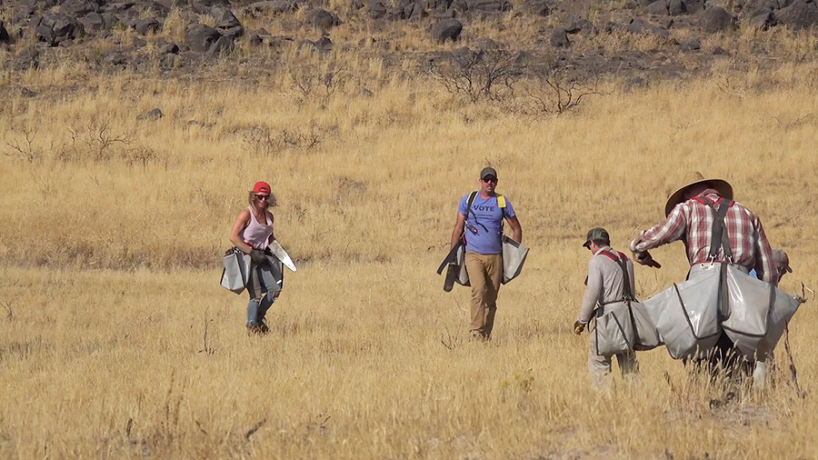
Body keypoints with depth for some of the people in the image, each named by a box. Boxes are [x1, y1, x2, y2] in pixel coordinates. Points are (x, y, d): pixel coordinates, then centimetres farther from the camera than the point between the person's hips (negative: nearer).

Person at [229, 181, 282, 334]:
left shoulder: (269, 217, 10)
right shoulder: (246, 215, -11)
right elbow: (233, 237, -18)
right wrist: (252, 252, -21)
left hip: (261, 258, 7)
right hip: (246, 257, -7)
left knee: (275, 289, -3)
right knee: (256, 294, -12)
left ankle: (259, 317, 17)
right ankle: (251, 325, 2)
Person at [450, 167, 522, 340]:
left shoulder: (502, 202, 7)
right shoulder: (468, 200, 7)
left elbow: (516, 228, 15)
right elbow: (458, 228, 11)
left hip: (495, 256, 2)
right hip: (473, 254, -2)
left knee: (491, 299, 4)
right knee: (479, 289, -23)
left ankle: (486, 335, 15)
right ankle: (476, 331, -23)